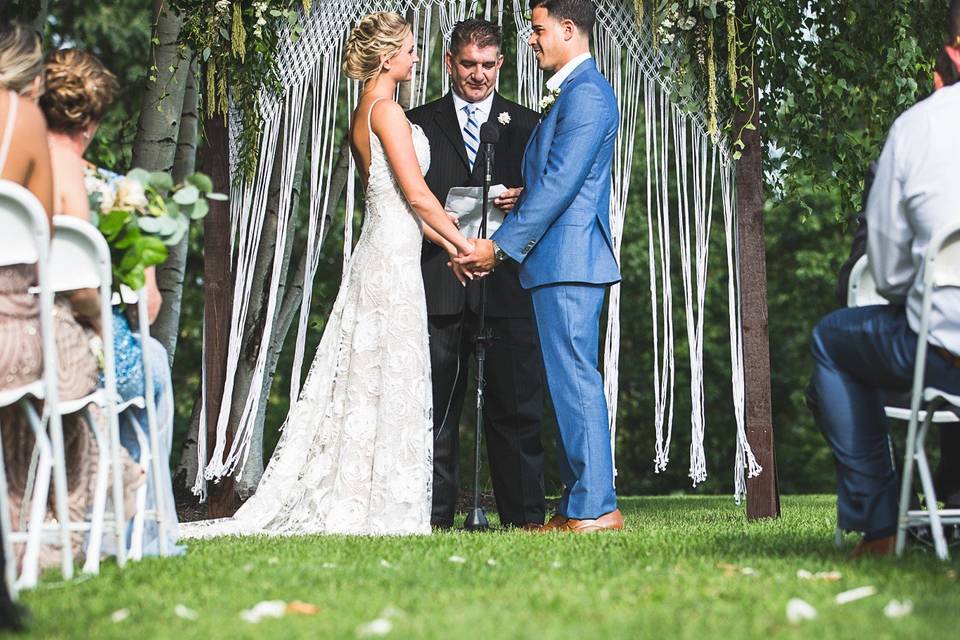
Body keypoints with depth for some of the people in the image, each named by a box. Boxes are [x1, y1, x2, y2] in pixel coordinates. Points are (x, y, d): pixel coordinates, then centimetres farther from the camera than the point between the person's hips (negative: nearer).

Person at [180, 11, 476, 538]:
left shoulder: (366, 113, 17)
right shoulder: (386, 109, -12)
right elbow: (417, 194, -14)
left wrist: (445, 244, 18)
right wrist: (462, 243, -4)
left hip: (379, 255, 9)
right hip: (393, 259, -9)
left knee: (365, 379, 10)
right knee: (390, 380, -5)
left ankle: (340, 502, 13)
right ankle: (383, 507, -1)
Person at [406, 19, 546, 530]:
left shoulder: (526, 125, 14)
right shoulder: (419, 124, 13)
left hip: (507, 286, 0)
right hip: (439, 286, 0)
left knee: (515, 407, -1)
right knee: (437, 407, 1)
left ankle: (524, 516, 3)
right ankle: (435, 515, 5)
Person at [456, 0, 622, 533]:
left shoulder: (585, 93, -12)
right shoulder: (571, 92, 21)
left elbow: (559, 184, -18)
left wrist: (501, 246, -16)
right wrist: (503, 243, 12)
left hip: (568, 261, -11)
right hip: (560, 261, 11)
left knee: (575, 380, -9)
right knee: (569, 382, 11)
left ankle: (596, 508, -7)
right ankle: (578, 504, 15)